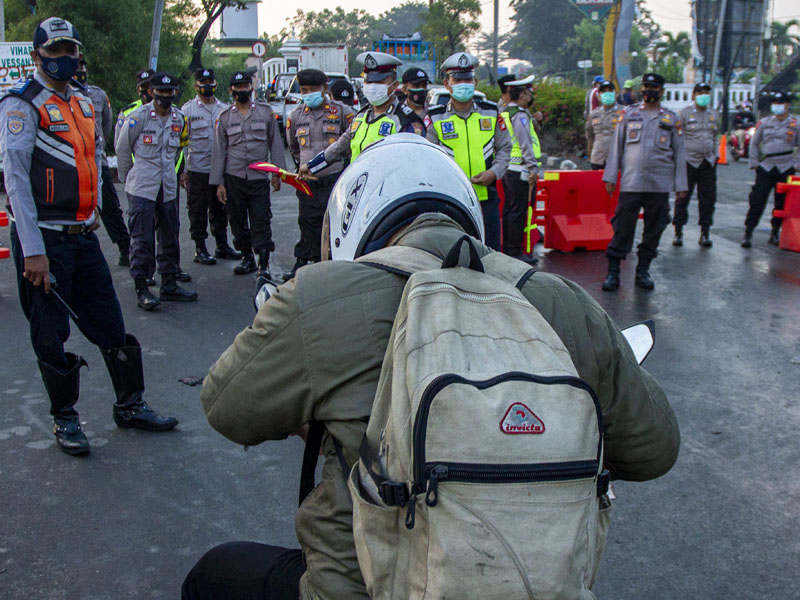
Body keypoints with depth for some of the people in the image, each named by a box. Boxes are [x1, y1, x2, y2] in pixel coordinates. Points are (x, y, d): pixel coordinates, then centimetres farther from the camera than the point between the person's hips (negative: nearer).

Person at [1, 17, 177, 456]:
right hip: (43, 239, -6)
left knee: (111, 325, 10)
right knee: (51, 335, 4)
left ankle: (130, 405, 23)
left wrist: (93, 209, 14)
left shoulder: (83, 103, 14)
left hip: (83, 235, 7)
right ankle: (64, 419, 20)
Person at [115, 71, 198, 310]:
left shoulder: (179, 118, 7)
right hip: (142, 188, -5)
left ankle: (169, 285, 21)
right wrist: (127, 178, 9)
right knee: (142, 239, -5)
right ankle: (141, 289, 3)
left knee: (170, 237, 10)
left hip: (168, 187, 5)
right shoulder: (138, 117, -8)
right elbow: (122, 149, 2)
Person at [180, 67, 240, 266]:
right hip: (197, 169, -4)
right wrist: (181, 170, -8)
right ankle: (200, 249, 9)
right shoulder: (187, 110, -1)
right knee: (198, 211, 1)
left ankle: (222, 245, 23)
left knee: (220, 210, 12)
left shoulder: (224, 109, 10)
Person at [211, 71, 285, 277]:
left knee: (261, 221, -6)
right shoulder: (225, 117, 6)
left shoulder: (266, 111, 6)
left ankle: (264, 264, -3)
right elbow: (219, 150, 6)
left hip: (259, 176, -1)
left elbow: (275, 143, 9)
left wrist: (277, 173, 3)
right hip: (233, 177, 2)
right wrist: (218, 182, 1)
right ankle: (247, 258, 22)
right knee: (238, 220, 7)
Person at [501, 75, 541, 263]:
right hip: (520, 170, -10)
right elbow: (526, 144, -17)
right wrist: (533, 168, -17)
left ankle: (507, 248, 22)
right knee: (518, 212, -6)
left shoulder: (504, 113, 14)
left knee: (509, 209, 15)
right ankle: (515, 252, -3)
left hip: (507, 169, 10)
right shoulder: (520, 116, -14)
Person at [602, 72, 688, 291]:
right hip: (630, 183, -1)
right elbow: (617, 147, 10)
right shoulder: (628, 114, 10)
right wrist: (610, 176, 4)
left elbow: (679, 154, 11)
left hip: (660, 185, 1)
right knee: (623, 228, -4)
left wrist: (681, 185, 5)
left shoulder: (671, 119, 10)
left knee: (654, 228, 5)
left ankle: (643, 271, 16)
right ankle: (613, 272, 1)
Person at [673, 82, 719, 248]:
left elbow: (716, 137, 22)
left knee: (708, 197, 3)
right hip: (689, 161, -4)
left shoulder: (714, 115, 14)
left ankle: (705, 233, 11)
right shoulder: (684, 113, 0)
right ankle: (678, 232, 4)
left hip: (708, 162, 4)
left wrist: (715, 155, 14)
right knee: (683, 197, -3)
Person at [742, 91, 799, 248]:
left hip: (785, 170, 0)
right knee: (757, 201, -7)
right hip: (765, 168, 0)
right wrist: (754, 163, 7)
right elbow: (754, 143, 15)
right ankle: (748, 233, -5)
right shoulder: (764, 123, 7)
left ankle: (775, 233, 22)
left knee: (782, 204, 7)